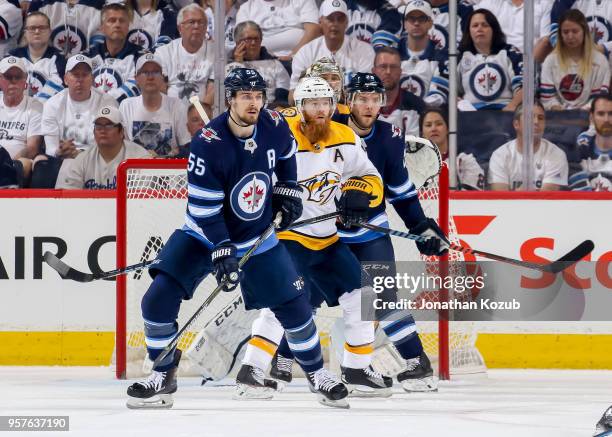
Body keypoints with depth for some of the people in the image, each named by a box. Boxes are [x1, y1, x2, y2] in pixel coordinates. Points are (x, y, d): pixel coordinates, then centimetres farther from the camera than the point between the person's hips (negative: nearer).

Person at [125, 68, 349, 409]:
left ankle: (316, 373, 23)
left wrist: (288, 189, 6)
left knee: (294, 305, 1)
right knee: (159, 300, -17)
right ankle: (163, 377, -1)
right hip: (204, 236, -3)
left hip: (258, 239, 3)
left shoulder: (274, 126, -13)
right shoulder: (209, 144, -27)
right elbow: (203, 208, -25)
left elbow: (287, 154, 15)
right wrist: (222, 252, -31)